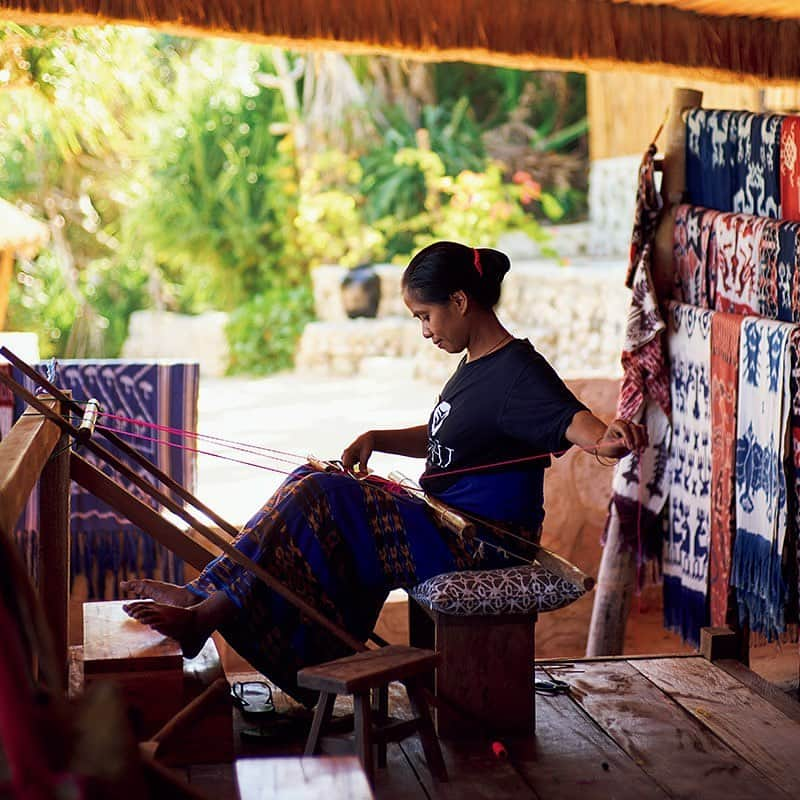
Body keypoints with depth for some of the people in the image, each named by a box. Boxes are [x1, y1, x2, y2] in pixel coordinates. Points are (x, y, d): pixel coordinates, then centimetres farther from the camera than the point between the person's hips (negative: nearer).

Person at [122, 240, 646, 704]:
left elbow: (575, 422, -32)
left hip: (482, 545, -10)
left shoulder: (519, 372, -16)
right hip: (448, 523, 10)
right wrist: (377, 440, 12)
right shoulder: (474, 366, 15)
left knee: (317, 501, -19)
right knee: (312, 486, 3)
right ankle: (207, 594, -5)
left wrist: (609, 439, -56)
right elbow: (438, 438, 29)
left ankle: (206, 612, -16)